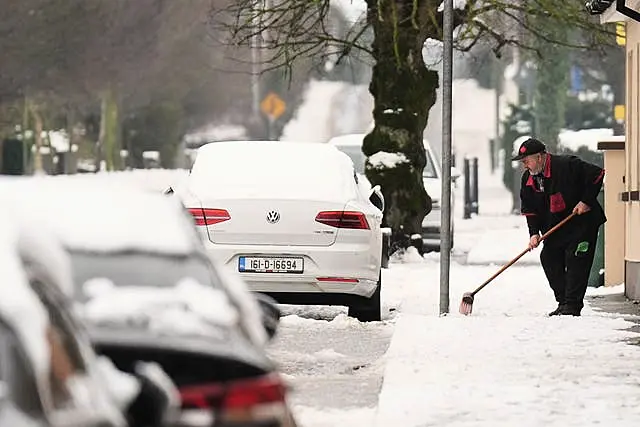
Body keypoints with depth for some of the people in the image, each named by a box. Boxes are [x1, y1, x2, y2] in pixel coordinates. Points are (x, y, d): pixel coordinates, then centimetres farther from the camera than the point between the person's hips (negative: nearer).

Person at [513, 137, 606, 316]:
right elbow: (530, 209, 6)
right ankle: (563, 302, 12)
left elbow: (597, 174, -17)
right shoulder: (528, 179, 1)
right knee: (549, 260, 3)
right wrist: (534, 233, -8)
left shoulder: (567, 165, -21)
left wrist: (586, 201, -20)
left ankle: (573, 305, -11)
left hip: (582, 223, -7)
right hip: (555, 229, 7)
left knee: (576, 261, -13)